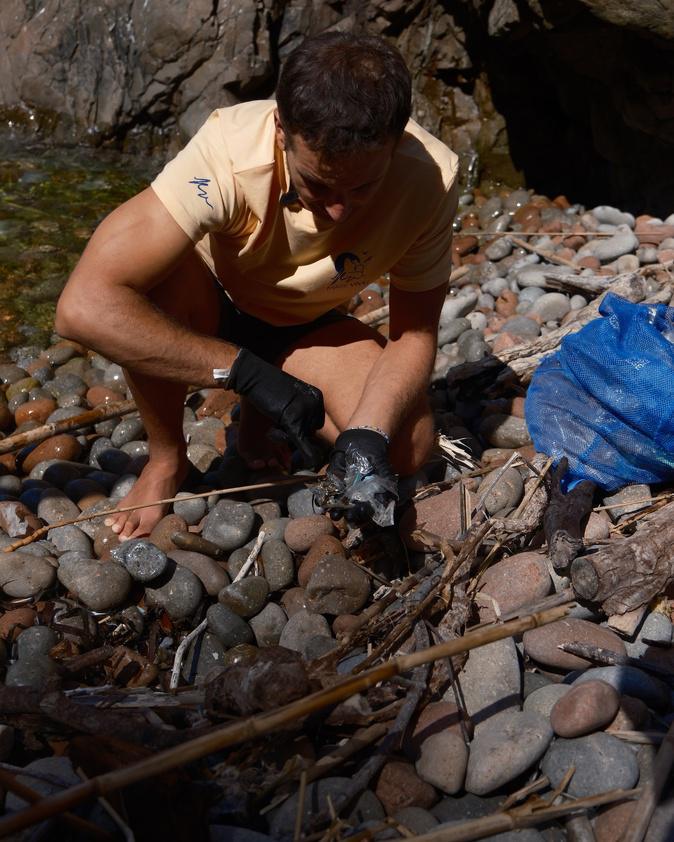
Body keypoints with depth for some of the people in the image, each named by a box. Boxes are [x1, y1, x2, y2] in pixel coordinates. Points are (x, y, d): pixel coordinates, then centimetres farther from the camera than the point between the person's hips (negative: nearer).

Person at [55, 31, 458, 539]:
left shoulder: (430, 178, -27)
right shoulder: (230, 154, -36)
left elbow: (415, 334, -18)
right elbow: (84, 306, -42)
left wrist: (367, 436, -35)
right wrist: (250, 373, -45)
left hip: (302, 328, 2)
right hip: (208, 311, -2)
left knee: (409, 446, -20)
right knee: (154, 273, -36)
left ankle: (257, 422, 9)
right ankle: (167, 460, -9)